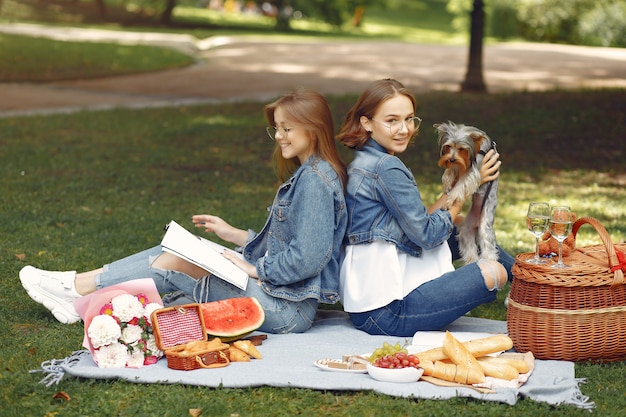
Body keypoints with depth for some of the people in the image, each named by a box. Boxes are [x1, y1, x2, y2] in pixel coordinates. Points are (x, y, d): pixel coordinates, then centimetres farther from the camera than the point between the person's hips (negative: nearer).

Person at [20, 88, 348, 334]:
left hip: (286, 308, -10)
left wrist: (254, 268, -14)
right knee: (175, 250, 5)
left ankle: (77, 289, 6)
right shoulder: (307, 174, 14)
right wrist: (233, 234, 16)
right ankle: (81, 299, 4)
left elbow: (308, 258, -26)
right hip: (281, 295, 10)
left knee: (175, 263, -7)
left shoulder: (315, 180, -19)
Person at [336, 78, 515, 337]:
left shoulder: (363, 162, 11)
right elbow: (427, 236, -12)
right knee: (493, 273, -10)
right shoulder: (386, 168, -17)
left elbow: (415, 224, 14)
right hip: (384, 312, -10)